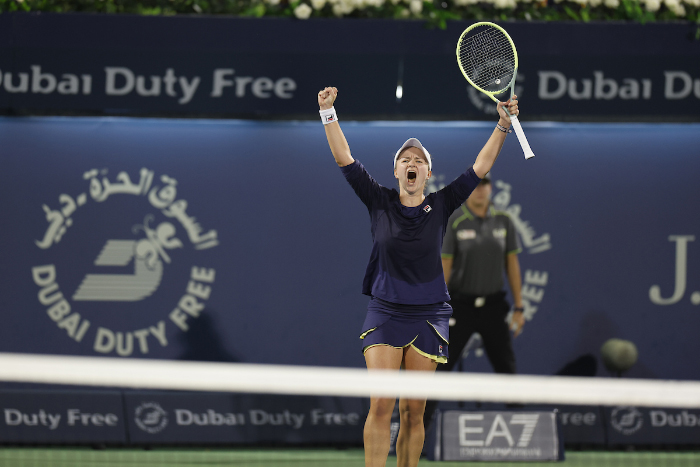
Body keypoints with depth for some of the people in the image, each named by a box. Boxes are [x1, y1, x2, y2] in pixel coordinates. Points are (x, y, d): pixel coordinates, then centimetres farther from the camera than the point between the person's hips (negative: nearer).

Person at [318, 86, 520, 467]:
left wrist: (503, 125, -5)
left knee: (413, 411, 2)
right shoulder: (380, 202, 4)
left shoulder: (441, 206, 5)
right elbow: (344, 160, 0)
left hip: (428, 316, 1)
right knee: (380, 405, -13)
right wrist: (328, 113, -9)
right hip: (384, 312, -1)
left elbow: (481, 166, 4)